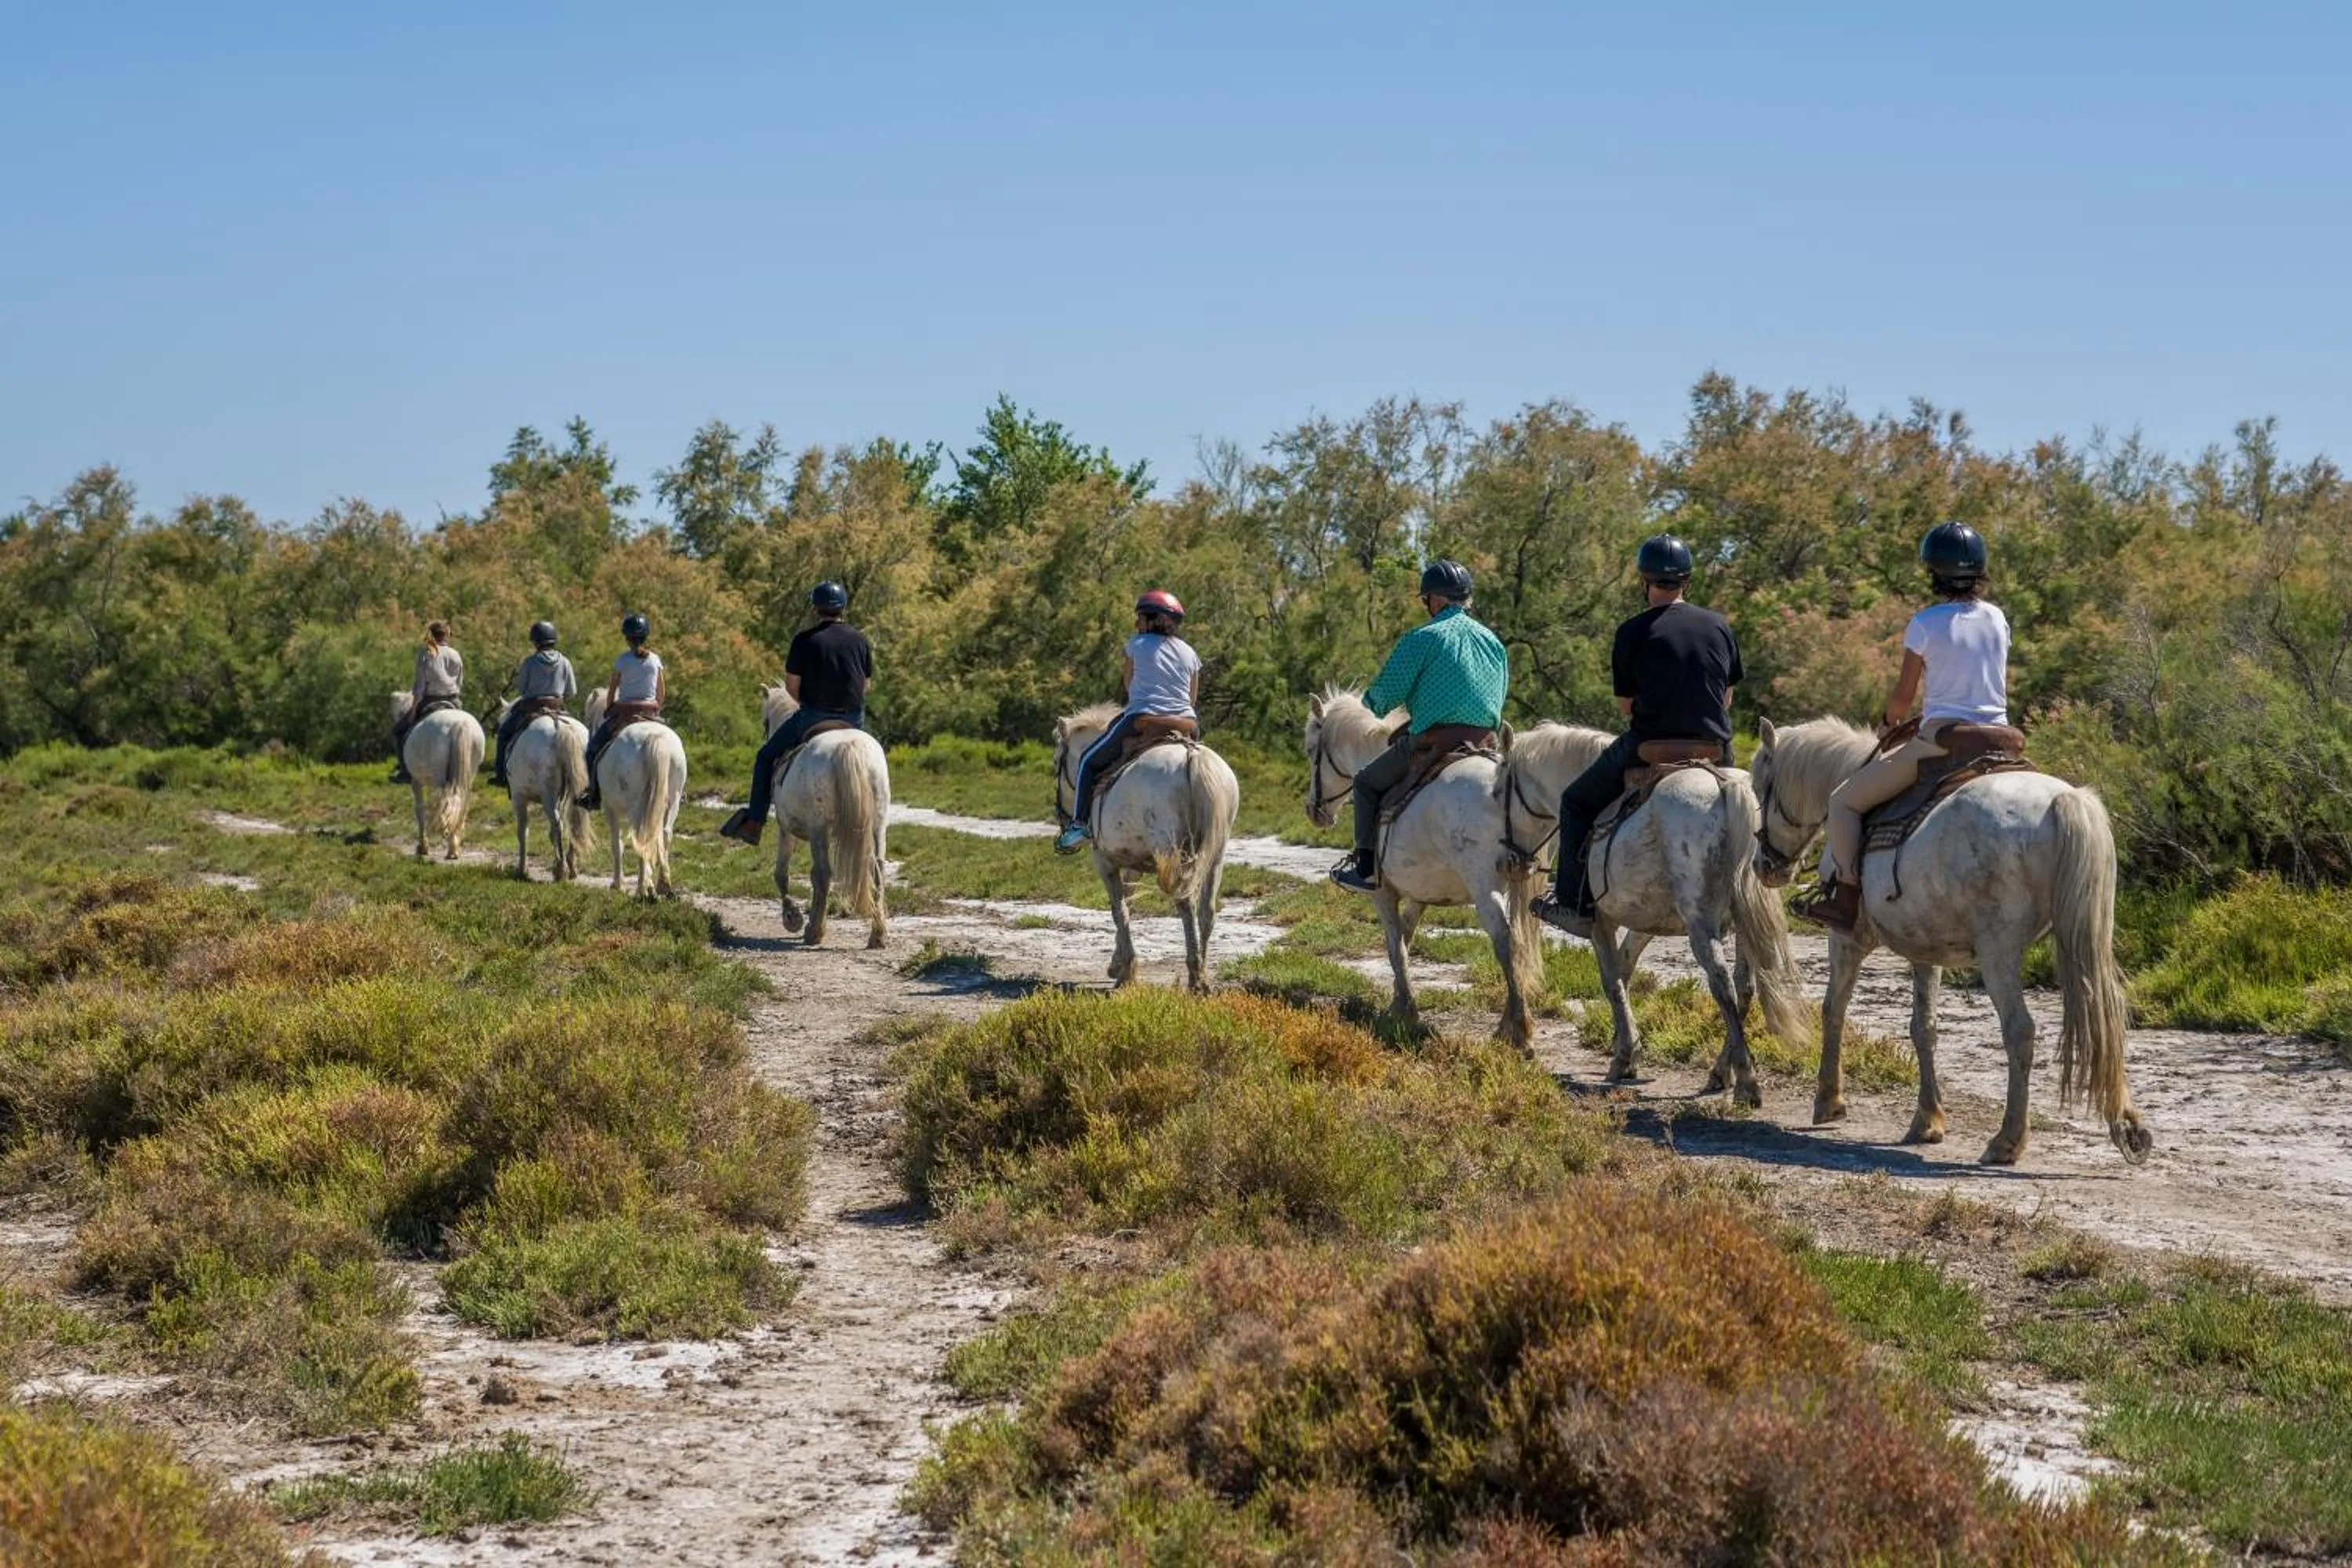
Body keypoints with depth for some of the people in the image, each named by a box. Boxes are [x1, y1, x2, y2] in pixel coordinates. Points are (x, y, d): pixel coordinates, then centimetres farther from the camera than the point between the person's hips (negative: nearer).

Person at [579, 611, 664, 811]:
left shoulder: (622, 661, -9)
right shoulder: (655, 660, 2)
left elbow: (611, 692, -2)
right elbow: (662, 693, 6)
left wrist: (609, 712, 12)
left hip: (624, 711, -4)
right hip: (650, 711, 4)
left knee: (594, 747, 9)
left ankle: (594, 795, 3)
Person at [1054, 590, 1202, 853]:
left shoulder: (1138, 644, 4)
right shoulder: (1189, 652, 14)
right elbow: (1193, 700, 16)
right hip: (1186, 725, 4)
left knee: (1089, 762, 13)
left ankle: (1080, 823, 3)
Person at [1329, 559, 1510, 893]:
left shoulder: (1422, 638, -7)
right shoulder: (1493, 641, 14)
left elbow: (1383, 697, -6)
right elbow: (1501, 695, 24)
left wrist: (1370, 703, 17)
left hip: (1432, 741, -6)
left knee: (1368, 783, 13)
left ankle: (1367, 869, 8)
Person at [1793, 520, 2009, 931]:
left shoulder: (1925, 623, -7)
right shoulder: (1996, 619, 8)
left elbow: (1903, 696, -3)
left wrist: (1888, 723, 18)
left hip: (1939, 739, -6)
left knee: (1845, 801, 5)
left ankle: (1845, 894, 0)